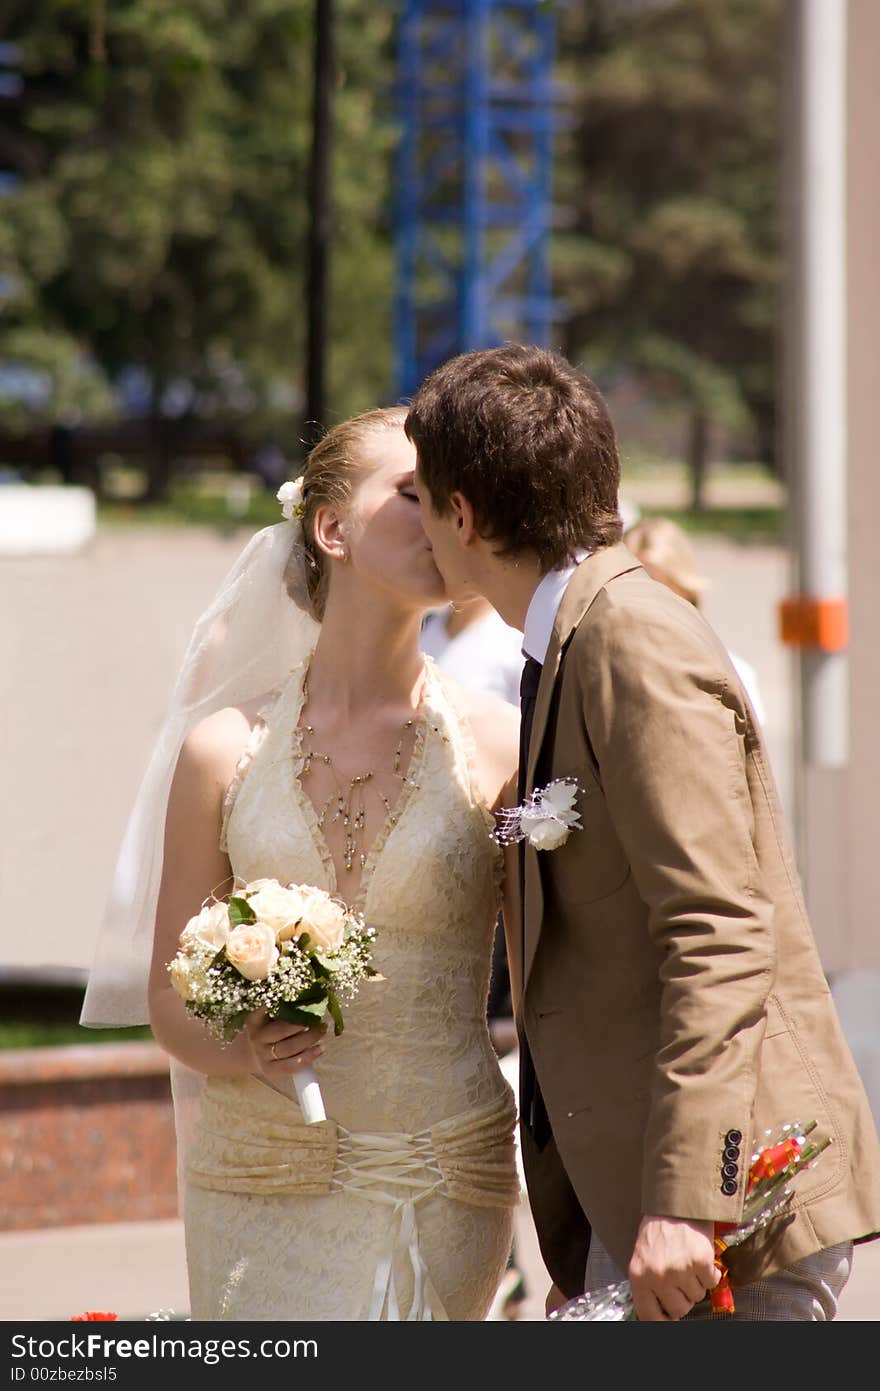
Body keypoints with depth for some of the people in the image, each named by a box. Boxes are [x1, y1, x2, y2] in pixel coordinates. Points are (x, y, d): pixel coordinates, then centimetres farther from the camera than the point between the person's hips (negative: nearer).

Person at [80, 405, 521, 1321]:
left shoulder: (496, 746, -1)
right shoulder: (226, 750, 2)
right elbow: (169, 1001, 8)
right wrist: (242, 1049, -15)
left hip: (442, 1193, -1)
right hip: (260, 1191, 1)